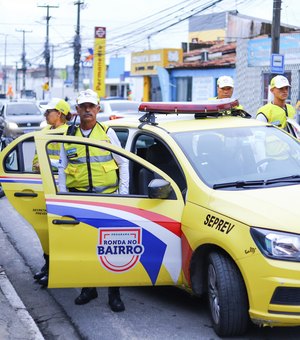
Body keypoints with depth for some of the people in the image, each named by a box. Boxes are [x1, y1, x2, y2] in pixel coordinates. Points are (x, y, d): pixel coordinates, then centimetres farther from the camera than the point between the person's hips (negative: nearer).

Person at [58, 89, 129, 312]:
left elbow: (123, 163, 8)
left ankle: (114, 293, 5)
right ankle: (88, 288, 20)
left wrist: (123, 193, 1)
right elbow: (62, 169, 15)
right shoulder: (69, 137, 11)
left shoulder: (108, 133, 6)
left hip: (107, 195, -2)